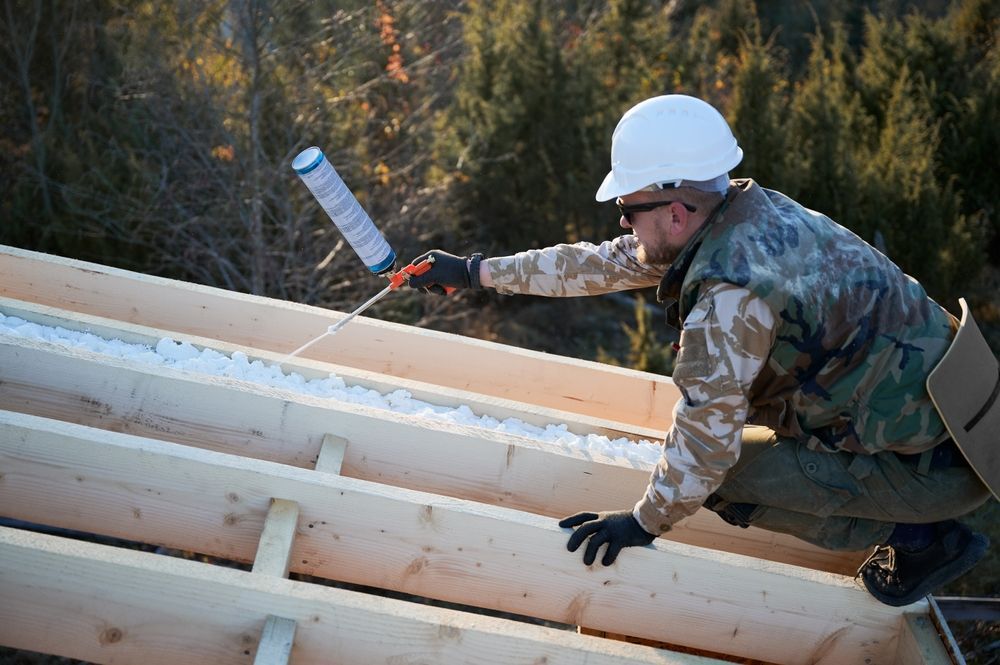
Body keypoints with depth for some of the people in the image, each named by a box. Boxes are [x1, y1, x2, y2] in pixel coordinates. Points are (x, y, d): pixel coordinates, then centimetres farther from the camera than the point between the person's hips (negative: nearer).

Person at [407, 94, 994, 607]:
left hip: (939, 462, -9)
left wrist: (646, 520, -5)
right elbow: (603, 263, 8)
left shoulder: (731, 296, -29)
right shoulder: (744, 208, -2)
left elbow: (706, 438, -22)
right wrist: (476, 272, 13)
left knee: (723, 478, -7)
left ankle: (922, 537, 3)